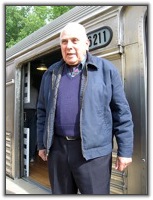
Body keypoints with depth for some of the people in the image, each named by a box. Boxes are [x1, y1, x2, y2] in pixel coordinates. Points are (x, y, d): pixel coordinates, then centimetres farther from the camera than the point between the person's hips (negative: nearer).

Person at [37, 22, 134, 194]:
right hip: (57, 148, 4)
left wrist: (125, 150, -5)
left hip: (93, 150, -3)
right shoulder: (51, 74, 10)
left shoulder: (106, 70, -1)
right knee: (60, 193, 17)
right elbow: (42, 111, 14)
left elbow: (121, 112, -3)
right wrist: (42, 144, 12)